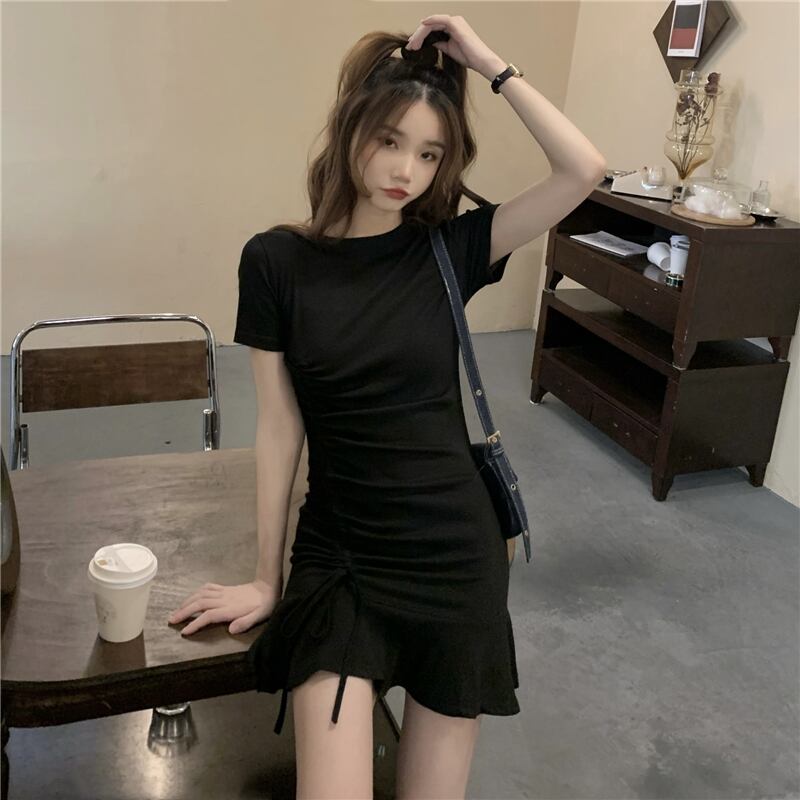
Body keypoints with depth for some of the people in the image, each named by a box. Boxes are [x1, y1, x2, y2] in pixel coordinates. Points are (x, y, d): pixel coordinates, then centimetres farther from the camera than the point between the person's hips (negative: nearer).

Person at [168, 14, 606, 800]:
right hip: (335, 558, -1)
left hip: (456, 554, 1)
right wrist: (267, 579, 2)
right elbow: (279, 429, -3)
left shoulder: (450, 248, -2)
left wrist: (489, 64, -10)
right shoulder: (277, 260, -5)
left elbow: (585, 169, -12)